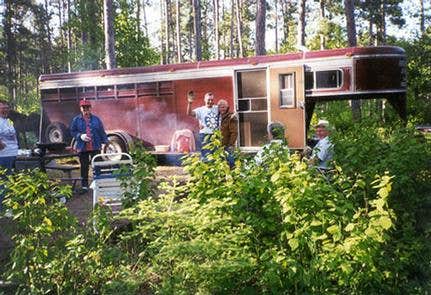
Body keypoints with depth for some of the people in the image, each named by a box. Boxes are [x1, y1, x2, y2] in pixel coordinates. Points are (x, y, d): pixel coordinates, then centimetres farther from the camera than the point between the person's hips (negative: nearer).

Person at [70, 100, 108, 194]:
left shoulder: (96, 119, 6)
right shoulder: (76, 120, 4)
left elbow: (102, 132, 7)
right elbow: (72, 132, 6)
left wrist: (104, 142, -2)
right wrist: (80, 136, -12)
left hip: (95, 147, 0)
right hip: (82, 148, 0)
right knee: (84, 167, 6)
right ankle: (84, 186, 15)